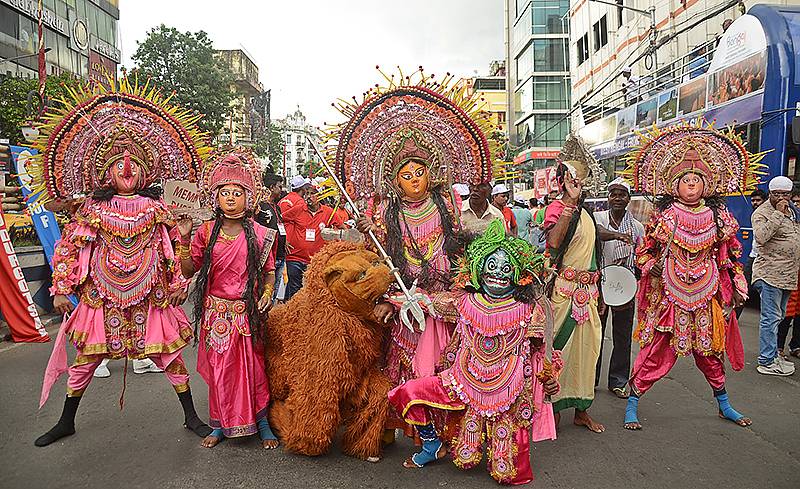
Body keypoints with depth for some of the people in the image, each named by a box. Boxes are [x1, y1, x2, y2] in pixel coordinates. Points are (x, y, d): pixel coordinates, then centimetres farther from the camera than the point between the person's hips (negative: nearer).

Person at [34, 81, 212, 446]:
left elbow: (174, 249, 5)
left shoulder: (156, 207, 2)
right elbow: (68, 248, 3)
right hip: (101, 297, 1)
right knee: (86, 359, 11)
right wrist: (61, 289, 0)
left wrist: (178, 284, 4)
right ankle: (66, 422, 32)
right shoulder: (93, 209, 1)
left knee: (169, 356, 3)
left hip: (150, 297, 0)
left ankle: (191, 416, 18)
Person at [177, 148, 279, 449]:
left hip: (247, 312, -1)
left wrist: (267, 293, -12)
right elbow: (188, 271, 0)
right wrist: (184, 237, -9)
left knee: (253, 366, 3)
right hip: (216, 311, 2)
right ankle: (222, 424, 26)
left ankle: (262, 423, 20)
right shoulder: (206, 232, 1)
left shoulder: (259, 234, -2)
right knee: (218, 368, 9)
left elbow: (269, 271, 5)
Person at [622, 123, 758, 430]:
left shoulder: (719, 216, 5)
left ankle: (724, 405, 36)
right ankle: (632, 405, 7)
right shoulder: (664, 216, -5)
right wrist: (655, 269, -14)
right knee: (657, 350, -4)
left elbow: (730, 256, 12)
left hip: (706, 296, 4)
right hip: (669, 295, -4)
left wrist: (734, 291, 10)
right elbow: (643, 252, 2)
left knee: (709, 349, 17)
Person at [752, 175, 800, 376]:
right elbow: (761, 236, -29)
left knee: (778, 317, 16)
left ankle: (772, 354, 26)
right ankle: (766, 362, -2)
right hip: (770, 273, -9)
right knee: (771, 318, -7)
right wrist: (778, 213, -25)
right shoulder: (762, 213, -10)